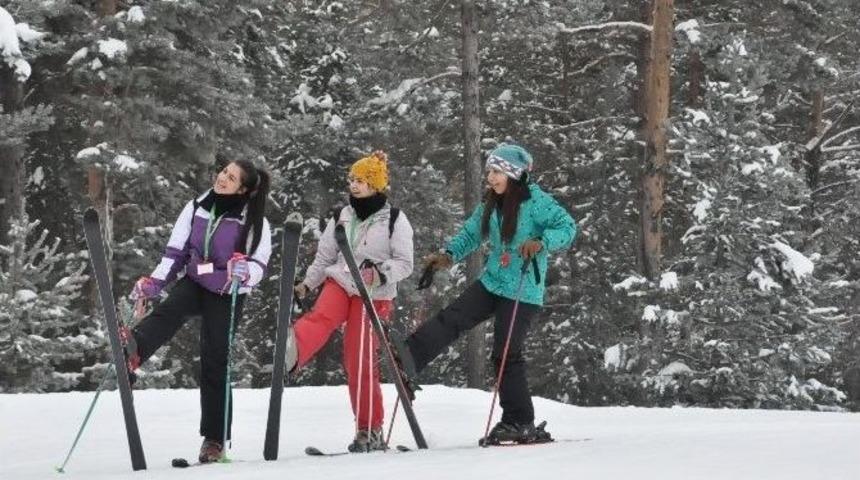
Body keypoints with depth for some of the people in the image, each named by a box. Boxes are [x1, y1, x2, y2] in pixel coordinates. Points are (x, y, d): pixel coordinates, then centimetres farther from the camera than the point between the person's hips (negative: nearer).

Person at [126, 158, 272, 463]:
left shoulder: (255, 221, -8)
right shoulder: (197, 208, 1)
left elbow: (259, 267, -10)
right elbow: (175, 253, 7)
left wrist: (244, 271, -32)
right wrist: (152, 284, -2)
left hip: (226, 296, -2)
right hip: (194, 283, 2)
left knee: (214, 362, -3)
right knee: (170, 311, -32)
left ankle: (215, 439, 7)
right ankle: (132, 352, -60)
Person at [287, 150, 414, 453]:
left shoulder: (394, 220, -1)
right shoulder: (341, 218, 11)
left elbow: (405, 264, -3)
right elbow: (324, 258, 19)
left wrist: (381, 274, -20)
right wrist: (306, 284, 9)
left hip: (374, 295, -3)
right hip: (340, 283, 3)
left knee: (360, 362, -4)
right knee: (322, 317, -32)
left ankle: (370, 431, 10)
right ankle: (291, 354, -65)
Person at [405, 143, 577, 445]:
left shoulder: (535, 202, -12)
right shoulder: (490, 205, 8)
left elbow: (567, 227, -17)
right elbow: (471, 234, 20)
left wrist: (541, 243, -34)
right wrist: (449, 255, 4)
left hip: (523, 292, -7)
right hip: (492, 282, 7)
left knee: (506, 355, -6)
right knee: (451, 320, -7)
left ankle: (520, 422, 3)